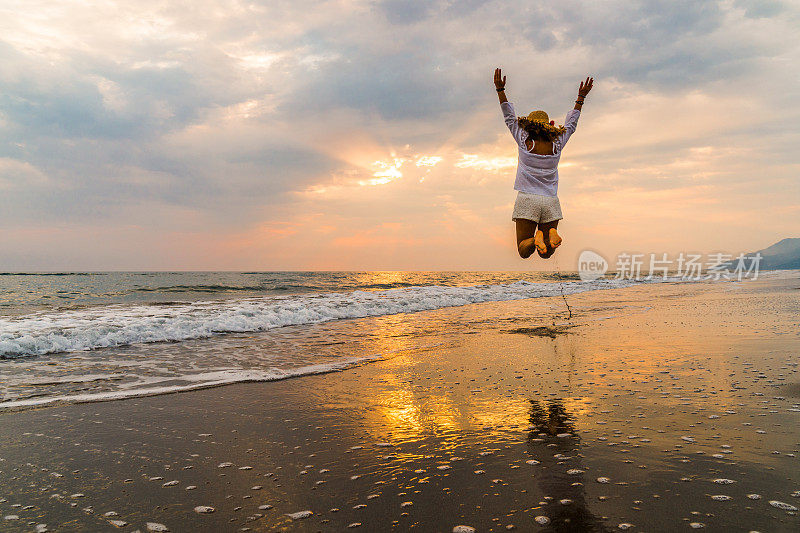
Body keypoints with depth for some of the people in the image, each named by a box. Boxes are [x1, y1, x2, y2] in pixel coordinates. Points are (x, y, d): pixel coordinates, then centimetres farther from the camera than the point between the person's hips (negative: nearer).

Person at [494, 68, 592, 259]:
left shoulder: (525, 143, -2)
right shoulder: (556, 145, 4)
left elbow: (510, 117, 6)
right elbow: (571, 124, 19)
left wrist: (500, 90, 11)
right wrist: (581, 98, 29)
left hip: (527, 200, -2)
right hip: (551, 202, 2)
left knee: (524, 251, 1)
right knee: (546, 253, 8)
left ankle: (537, 238, -32)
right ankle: (551, 233, -25)